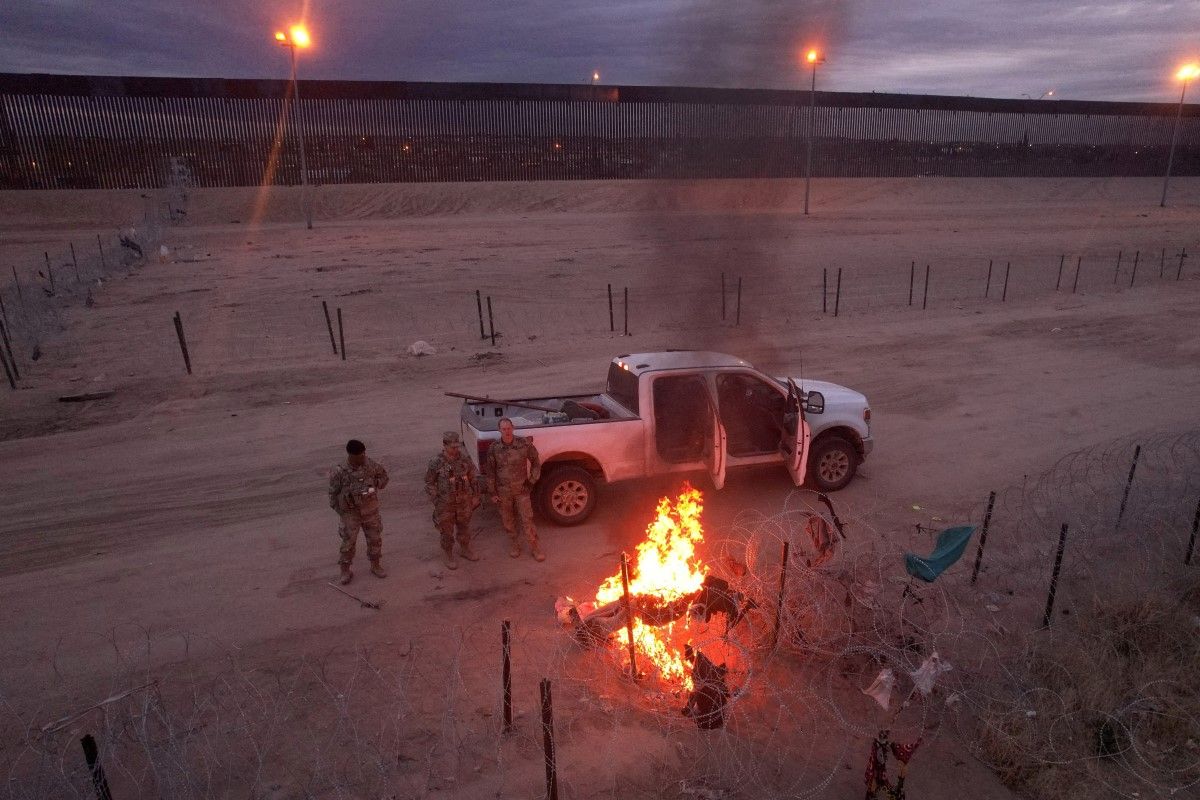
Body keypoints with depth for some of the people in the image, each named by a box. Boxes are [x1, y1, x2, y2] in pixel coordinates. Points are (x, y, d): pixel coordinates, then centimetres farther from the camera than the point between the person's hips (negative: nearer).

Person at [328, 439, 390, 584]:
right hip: (350, 513, -3)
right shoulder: (340, 472, -19)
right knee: (348, 542, 9)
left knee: (375, 539, 15)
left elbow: (384, 475, 7)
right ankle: (345, 571, 30)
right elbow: (333, 493, -9)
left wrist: (376, 484, -12)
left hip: (371, 510, 3)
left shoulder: (370, 465, -11)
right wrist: (341, 512, -9)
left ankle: (375, 566, 36)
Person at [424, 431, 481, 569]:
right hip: (445, 505, -3)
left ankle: (465, 549, 41)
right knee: (447, 532, 10)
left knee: (465, 528, 19)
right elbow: (429, 484, -6)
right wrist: (436, 501, -9)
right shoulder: (436, 463, -14)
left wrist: (475, 496, 8)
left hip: (464, 503, 3)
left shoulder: (464, 460, -4)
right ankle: (449, 556, 28)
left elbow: (473, 479, 7)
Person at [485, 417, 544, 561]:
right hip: (503, 492, 1)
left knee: (527, 519, 1)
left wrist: (532, 480, -1)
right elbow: (490, 472, -1)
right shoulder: (494, 448, -10)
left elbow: (536, 462, 2)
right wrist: (492, 493, 0)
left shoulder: (524, 444, -12)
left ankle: (534, 547, 17)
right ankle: (514, 545, 34)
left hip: (522, 490, -1)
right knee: (508, 520, 14)